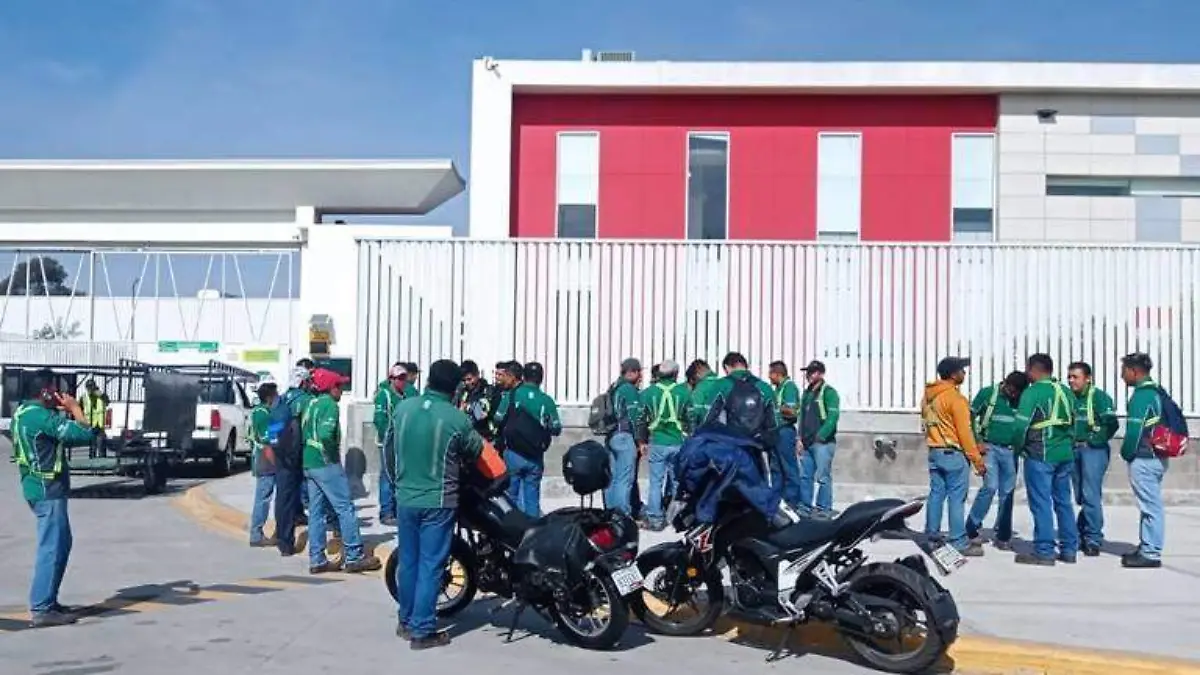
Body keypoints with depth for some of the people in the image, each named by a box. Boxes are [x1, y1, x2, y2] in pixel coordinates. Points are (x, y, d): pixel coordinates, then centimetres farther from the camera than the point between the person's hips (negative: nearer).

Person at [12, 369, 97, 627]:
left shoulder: (23, 413, 12)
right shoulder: (41, 416, -19)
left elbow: (63, 437, 21)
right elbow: (85, 435, -23)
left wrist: (65, 413, 8)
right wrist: (74, 408, -9)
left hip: (39, 487, 11)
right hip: (48, 490, -11)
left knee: (60, 544, 18)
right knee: (52, 547, -8)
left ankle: (46, 601, 23)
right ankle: (41, 610, -6)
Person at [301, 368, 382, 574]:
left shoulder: (311, 404, 14)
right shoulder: (329, 404, -13)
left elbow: (304, 433, 18)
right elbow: (325, 433, -28)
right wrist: (333, 454, -14)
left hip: (308, 464, 9)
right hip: (326, 464, -9)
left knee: (316, 512, 10)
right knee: (345, 509, -2)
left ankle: (317, 560, 12)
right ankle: (354, 557, 0)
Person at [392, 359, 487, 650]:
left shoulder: (402, 408, -3)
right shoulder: (457, 419, -16)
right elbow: (476, 451, 1)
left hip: (405, 497, 5)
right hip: (437, 501, -5)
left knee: (408, 561, 17)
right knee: (430, 566, 2)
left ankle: (405, 621, 29)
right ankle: (422, 631, 5)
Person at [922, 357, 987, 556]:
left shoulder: (928, 395, 9)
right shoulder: (955, 398, -15)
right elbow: (964, 432, -16)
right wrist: (977, 460, -12)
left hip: (934, 452, 8)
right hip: (953, 454, -8)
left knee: (936, 494, 12)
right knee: (956, 498, -5)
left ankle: (932, 536, 16)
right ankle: (959, 542, -3)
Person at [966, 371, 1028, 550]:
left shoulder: (1021, 400, 4)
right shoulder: (988, 393, -4)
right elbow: (970, 416, 0)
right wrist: (978, 441, -6)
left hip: (1010, 451, 3)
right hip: (990, 447, -3)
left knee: (1007, 493, 5)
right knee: (990, 486, -16)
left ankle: (1003, 536, 14)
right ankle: (971, 529, -4)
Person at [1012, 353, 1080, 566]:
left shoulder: (1033, 392, -12)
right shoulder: (1065, 391, 10)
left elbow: (1021, 426, -16)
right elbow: (1073, 421, 15)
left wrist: (1018, 448, -1)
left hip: (1040, 455, -7)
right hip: (1065, 454, 7)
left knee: (1041, 503, -3)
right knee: (1064, 502, 13)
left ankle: (1044, 552, -1)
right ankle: (1069, 549, 18)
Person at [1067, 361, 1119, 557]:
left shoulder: (1099, 396, -8)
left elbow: (1111, 424, -16)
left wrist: (1094, 440, -11)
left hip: (1093, 450, -7)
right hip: (1075, 450, 7)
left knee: (1091, 495, -9)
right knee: (1080, 496, 13)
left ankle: (1093, 539, -5)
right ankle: (1082, 533, 23)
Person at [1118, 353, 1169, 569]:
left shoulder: (1141, 395, -16)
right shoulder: (1156, 392, 14)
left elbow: (1134, 429, -20)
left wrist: (1126, 453, -5)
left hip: (1143, 459, -10)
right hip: (1157, 457, 10)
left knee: (1150, 506, -6)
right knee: (1152, 505, 15)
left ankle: (1150, 554, -3)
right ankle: (1147, 548, 24)